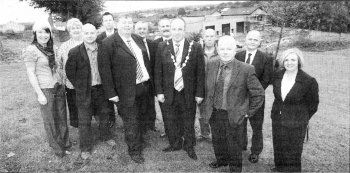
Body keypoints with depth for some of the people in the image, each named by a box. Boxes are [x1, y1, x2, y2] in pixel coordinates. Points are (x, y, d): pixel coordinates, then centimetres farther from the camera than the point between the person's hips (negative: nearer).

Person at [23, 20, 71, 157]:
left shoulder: (53, 48, 6)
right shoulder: (31, 51, -12)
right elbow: (31, 74, -12)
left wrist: (63, 83, 11)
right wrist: (39, 94, -14)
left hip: (59, 87, 6)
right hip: (45, 89, -5)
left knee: (62, 117, 13)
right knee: (50, 120, 8)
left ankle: (64, 143, 30)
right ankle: (57, 148, 25)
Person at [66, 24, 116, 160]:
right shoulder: (75, 52, -9)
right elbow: (70, 72, -3)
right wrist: (79, 86, -4)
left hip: (102, 88, 3)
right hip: (84, 92, -3)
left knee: (104, 114, 19)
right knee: (84, 121, 7)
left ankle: (105, 136, 43)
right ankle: (85, 147, 24)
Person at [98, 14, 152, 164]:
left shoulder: (139, 39, 9)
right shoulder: (108, 43, -12)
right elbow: (104, 69, -14)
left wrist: (150, 79, 10)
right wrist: (111, 93, -16)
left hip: (144, 86, 6)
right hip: (127, 91, -6)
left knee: (139, 118, 23)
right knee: (131, 123, 8)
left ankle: (138, 141, 49)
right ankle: (134, 151, 29)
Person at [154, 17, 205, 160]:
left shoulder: (195, 47, -6)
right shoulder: (162, 47, -2)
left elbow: (200, 72, -4)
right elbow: (158, 71, 0)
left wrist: (199, 93, -6)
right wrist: (159, 92, -4)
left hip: (188, 94, -1)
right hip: (168, 93, 1)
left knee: (188, 122, 15)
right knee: (170, 122, 15)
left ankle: (189, 146, 38)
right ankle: (175, 144, 39)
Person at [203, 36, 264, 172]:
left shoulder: (246, 70, -18)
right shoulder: (211, 65, -3)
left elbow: (259, 94, -10)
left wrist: (249, 112, -5)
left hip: (233, 115, -4)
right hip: (214, 113, 4)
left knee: (234, 144, 15)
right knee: (218, 140, 23)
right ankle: (221, 160, 50)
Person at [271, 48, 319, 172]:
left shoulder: (309, 81, -18)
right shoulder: (277, 75, -5)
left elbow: (313, 104, -5)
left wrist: (302, 119, 4)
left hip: (296, 123, -5)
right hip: (277, 119, 5)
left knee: (293, 151, 11)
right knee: (278, 148, 21)